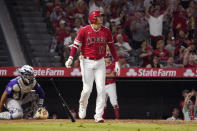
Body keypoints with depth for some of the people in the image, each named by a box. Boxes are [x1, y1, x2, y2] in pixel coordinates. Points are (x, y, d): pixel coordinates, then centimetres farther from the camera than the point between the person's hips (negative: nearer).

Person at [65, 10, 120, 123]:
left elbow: (111, 46, 11)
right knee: (87, 89, -3)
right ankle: (82, 106, 28)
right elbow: (76, 45, -8)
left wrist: (116, 61, 8)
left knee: (101, 89, -5)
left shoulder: (106, 31, 3)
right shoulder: (84, 31, -7)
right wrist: (70, 58, -22)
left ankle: (99, 115, -1)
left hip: (100, 63, 3)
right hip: (87, 62, -3)